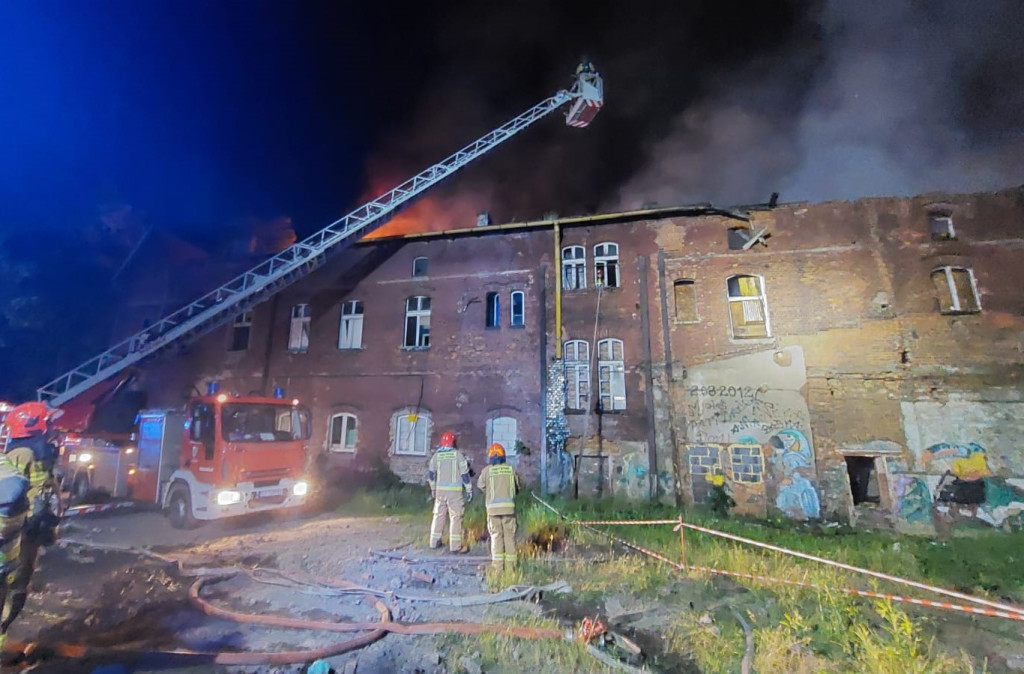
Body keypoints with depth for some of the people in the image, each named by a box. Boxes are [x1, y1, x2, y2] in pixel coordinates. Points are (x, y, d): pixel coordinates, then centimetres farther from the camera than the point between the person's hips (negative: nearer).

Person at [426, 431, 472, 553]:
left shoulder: (436, 455, 4)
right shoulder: (457, 454, -5)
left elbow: (431, 474, 11)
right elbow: (464, 474, -5)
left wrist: (433, 489, 24)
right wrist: (469, 490, 2)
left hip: (440, 490, 4)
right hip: (454, 490, -4)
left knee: (438, 515, 16)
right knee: (455, 517, 1)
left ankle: (434, 542, 25)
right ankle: (455, 546, 1)